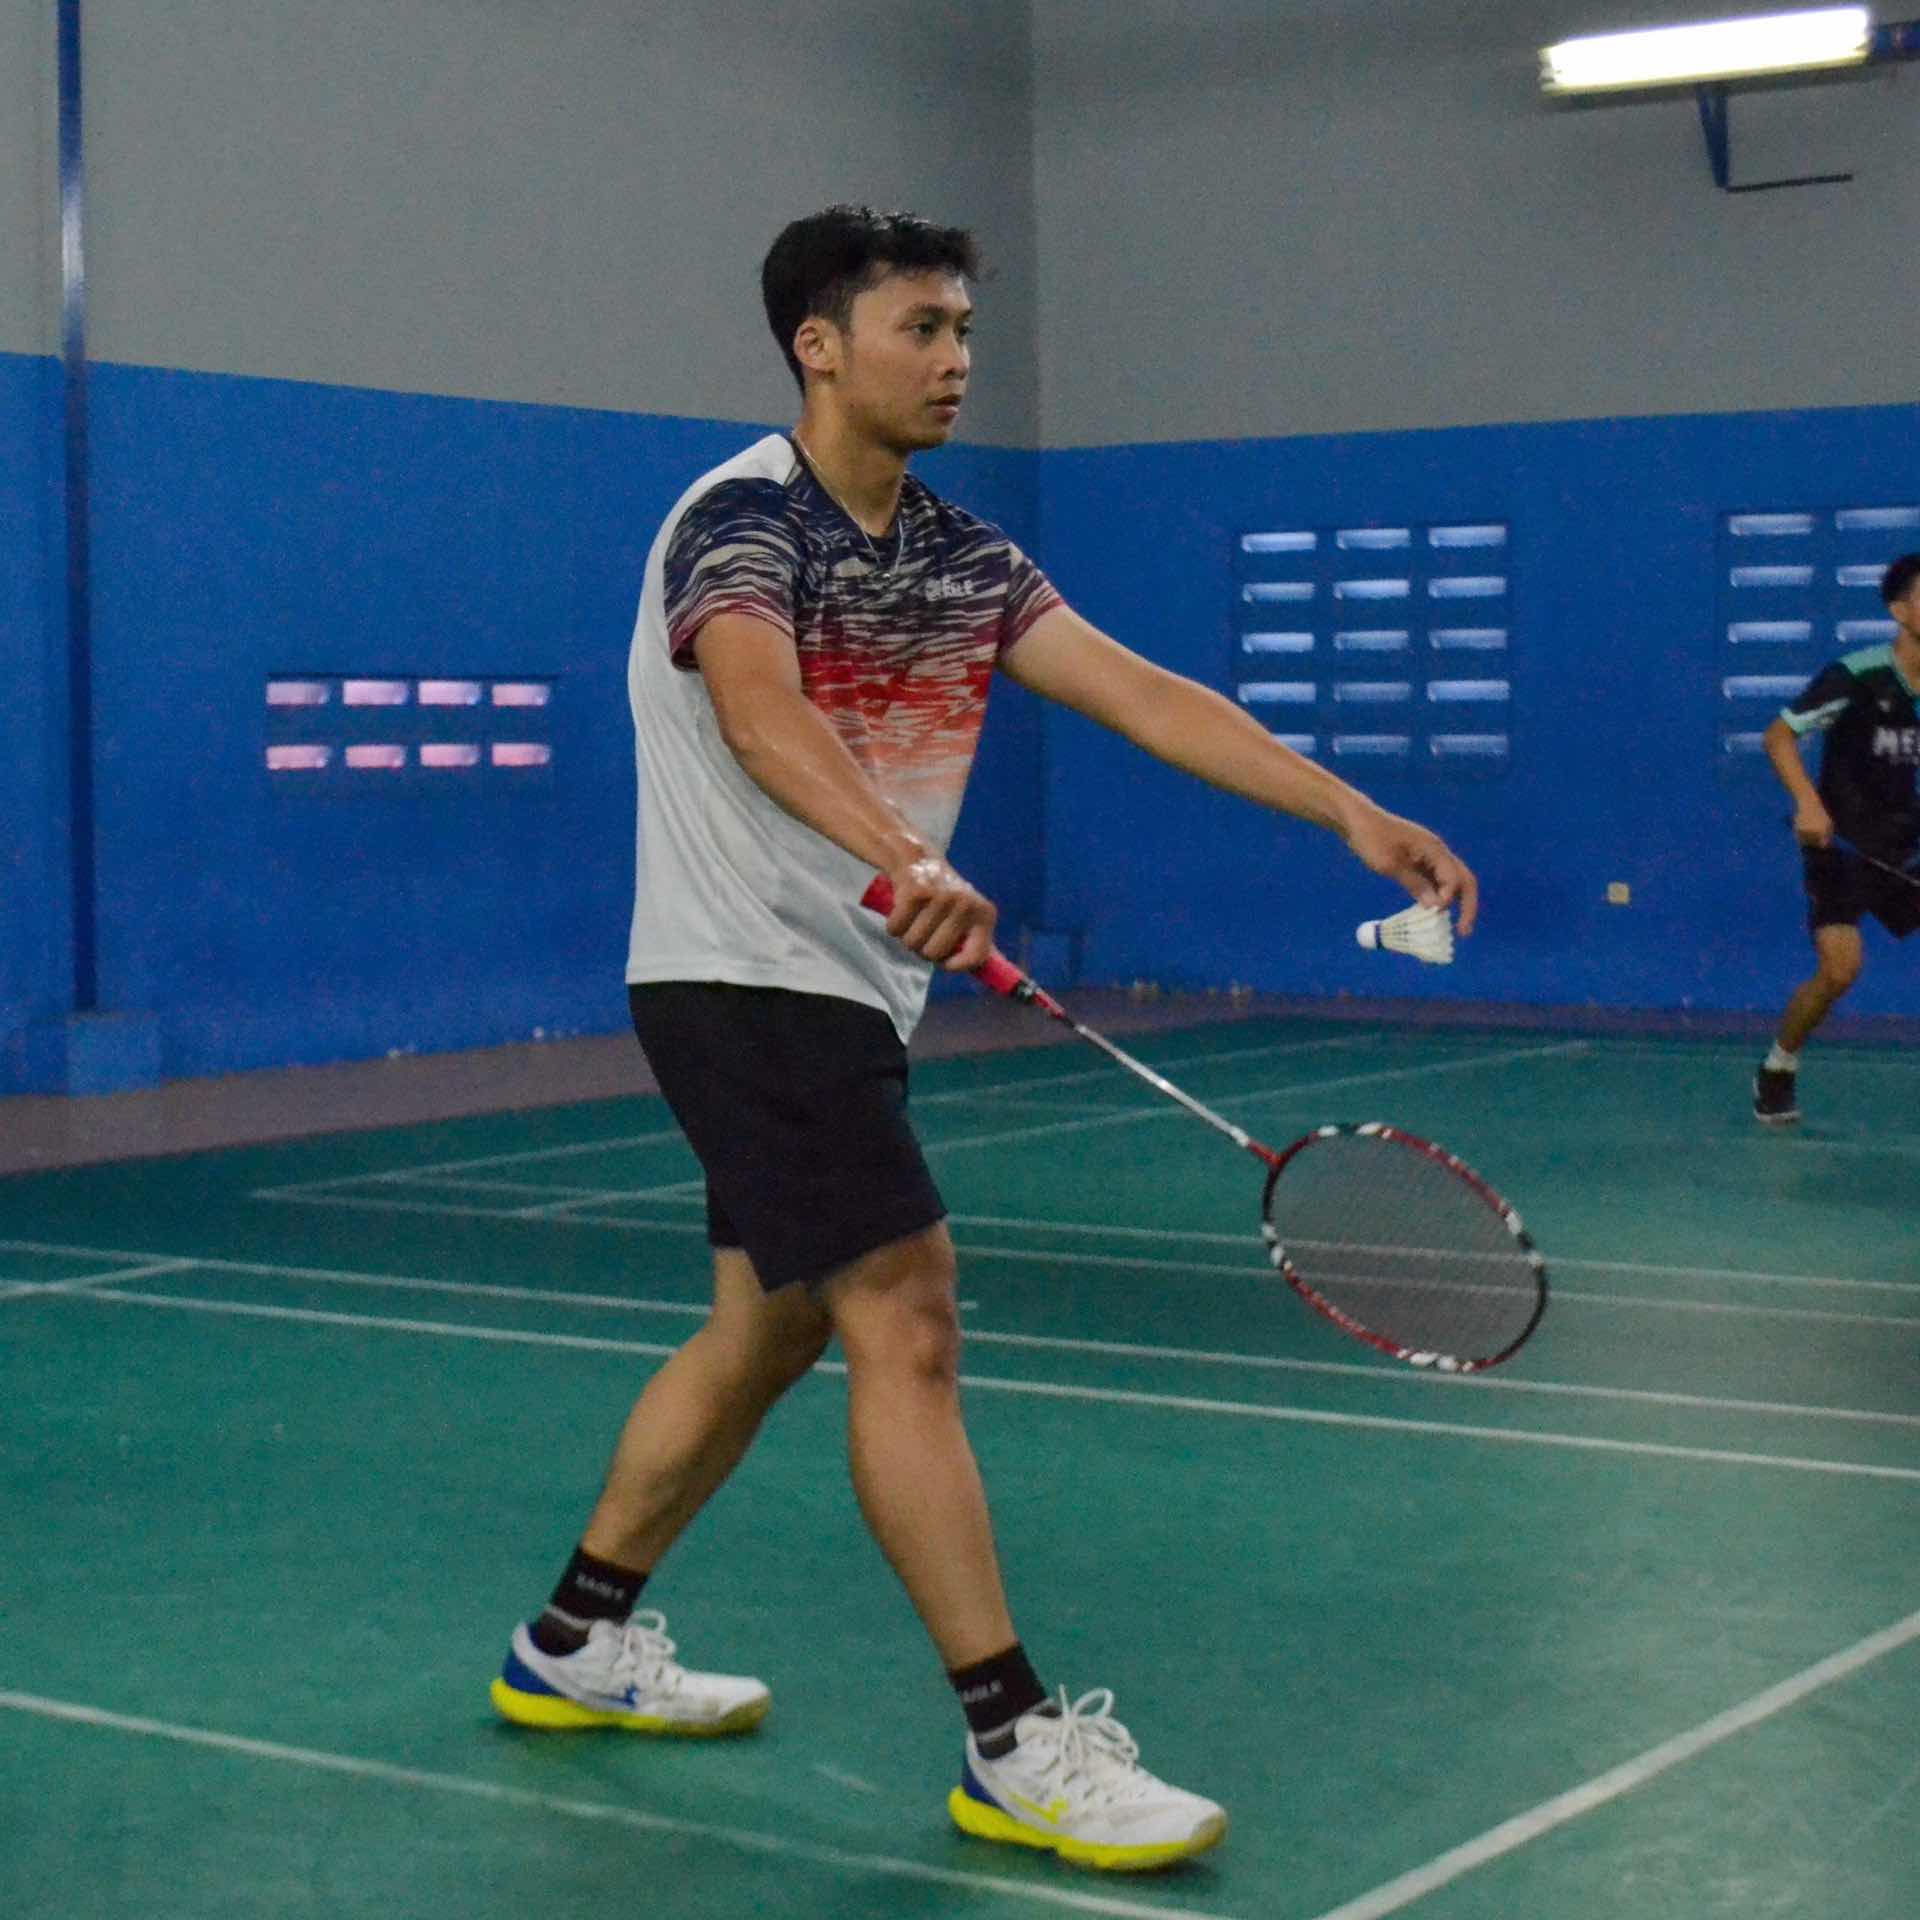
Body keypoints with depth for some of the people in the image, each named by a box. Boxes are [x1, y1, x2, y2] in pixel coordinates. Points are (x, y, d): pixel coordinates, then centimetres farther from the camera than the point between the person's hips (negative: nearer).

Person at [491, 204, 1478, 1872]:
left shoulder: (960, 558, 9)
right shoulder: (743, 520, -15)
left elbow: (1143, 695, 1)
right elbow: (757, 705, -36)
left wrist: (1352, 814, -10)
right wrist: (901, 860, -54)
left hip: (847, 992, 9)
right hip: (743, 981, -9)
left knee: (770, 1327, 17)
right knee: (908, 1320, -14)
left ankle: (578, 1645, 32)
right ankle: (1018, 1749, -10)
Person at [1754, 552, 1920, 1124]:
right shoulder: (1857, 676, -17)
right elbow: (1778, 735, -14)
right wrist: (1808, 802, -28)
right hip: (1842, 845, -6)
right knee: (1840, 968, -18)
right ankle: (1777, 1070, 6)